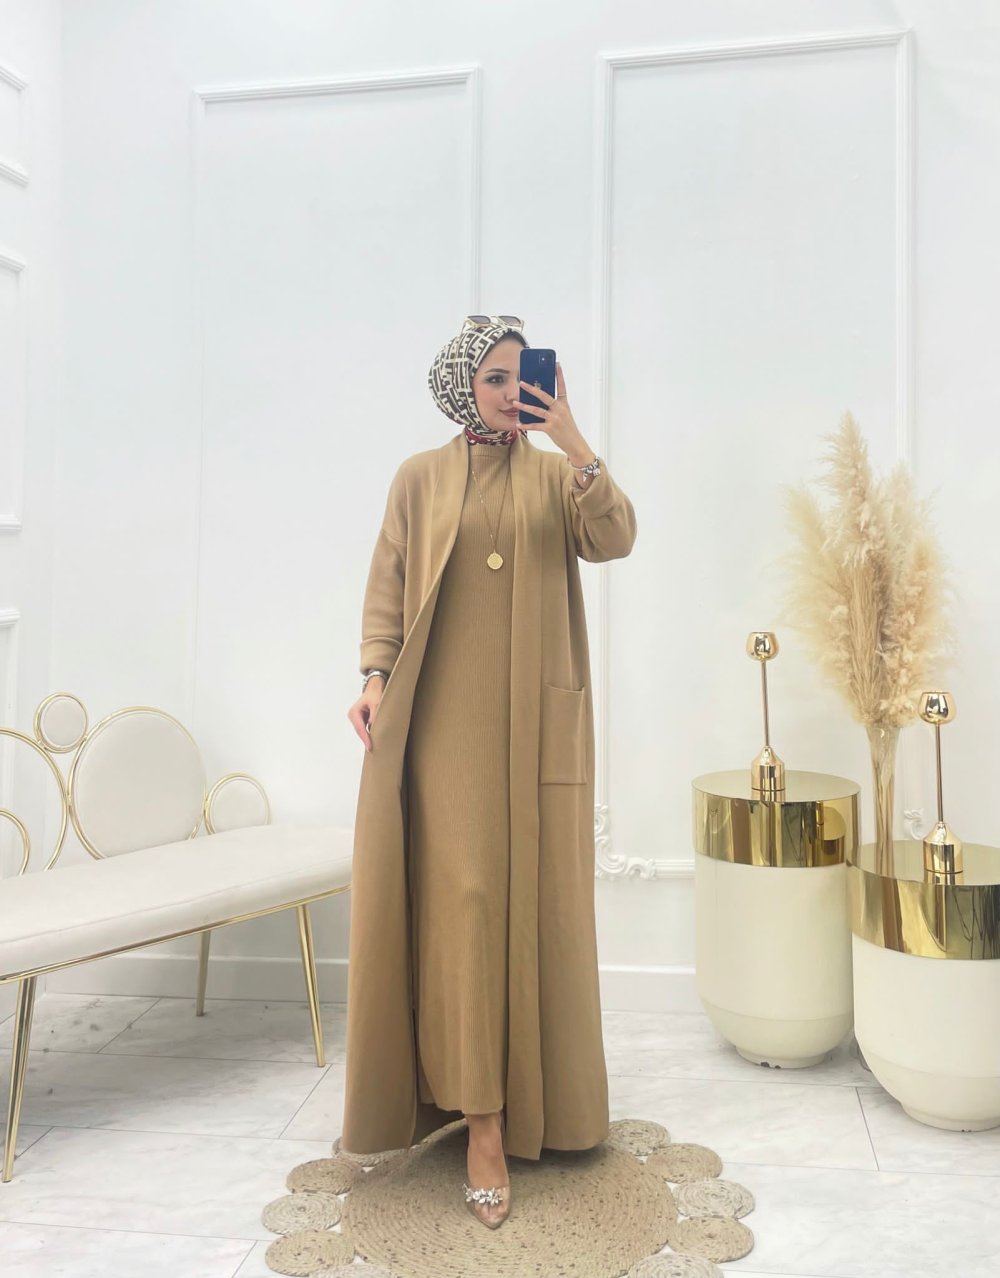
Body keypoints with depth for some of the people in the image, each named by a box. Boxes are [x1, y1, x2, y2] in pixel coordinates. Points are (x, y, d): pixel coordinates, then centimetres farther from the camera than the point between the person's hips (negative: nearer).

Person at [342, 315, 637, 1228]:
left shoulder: (558, 475, 10)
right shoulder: (420, 478, 8)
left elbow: (614, 539, -7)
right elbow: (386, 588, 4)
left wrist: (576, 443, -15)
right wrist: (375, 677, -9)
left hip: (537, 715, 2)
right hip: (447, 714, -1)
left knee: (536, 895, 6)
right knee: (464, 897, -5)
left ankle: (532, 1090, 25)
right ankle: (483, 1123, 1)